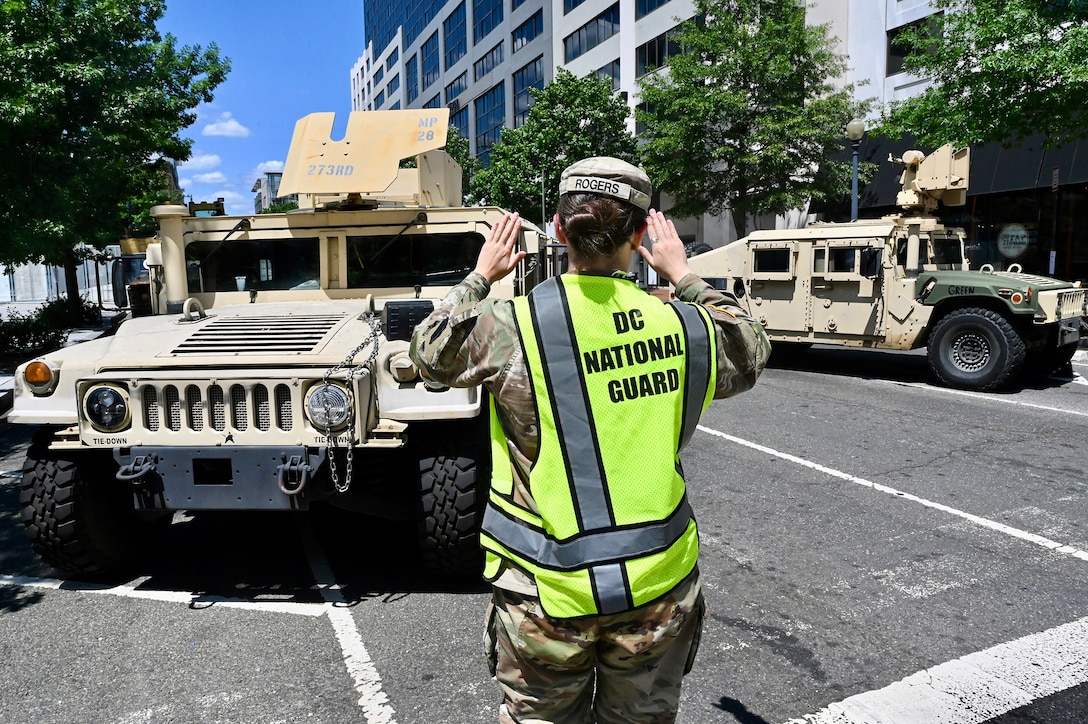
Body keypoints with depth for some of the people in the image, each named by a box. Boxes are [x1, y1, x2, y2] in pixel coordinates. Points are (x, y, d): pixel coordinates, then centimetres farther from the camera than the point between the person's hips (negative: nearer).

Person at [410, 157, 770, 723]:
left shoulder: (512, 329, -16)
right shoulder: (684, 328, -8)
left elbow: (430, 349, 5)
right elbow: (751, 351, 15)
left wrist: (480, 278, 16)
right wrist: (684, 277, 22)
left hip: (547, 593, -2)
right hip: (658, 590, 2)